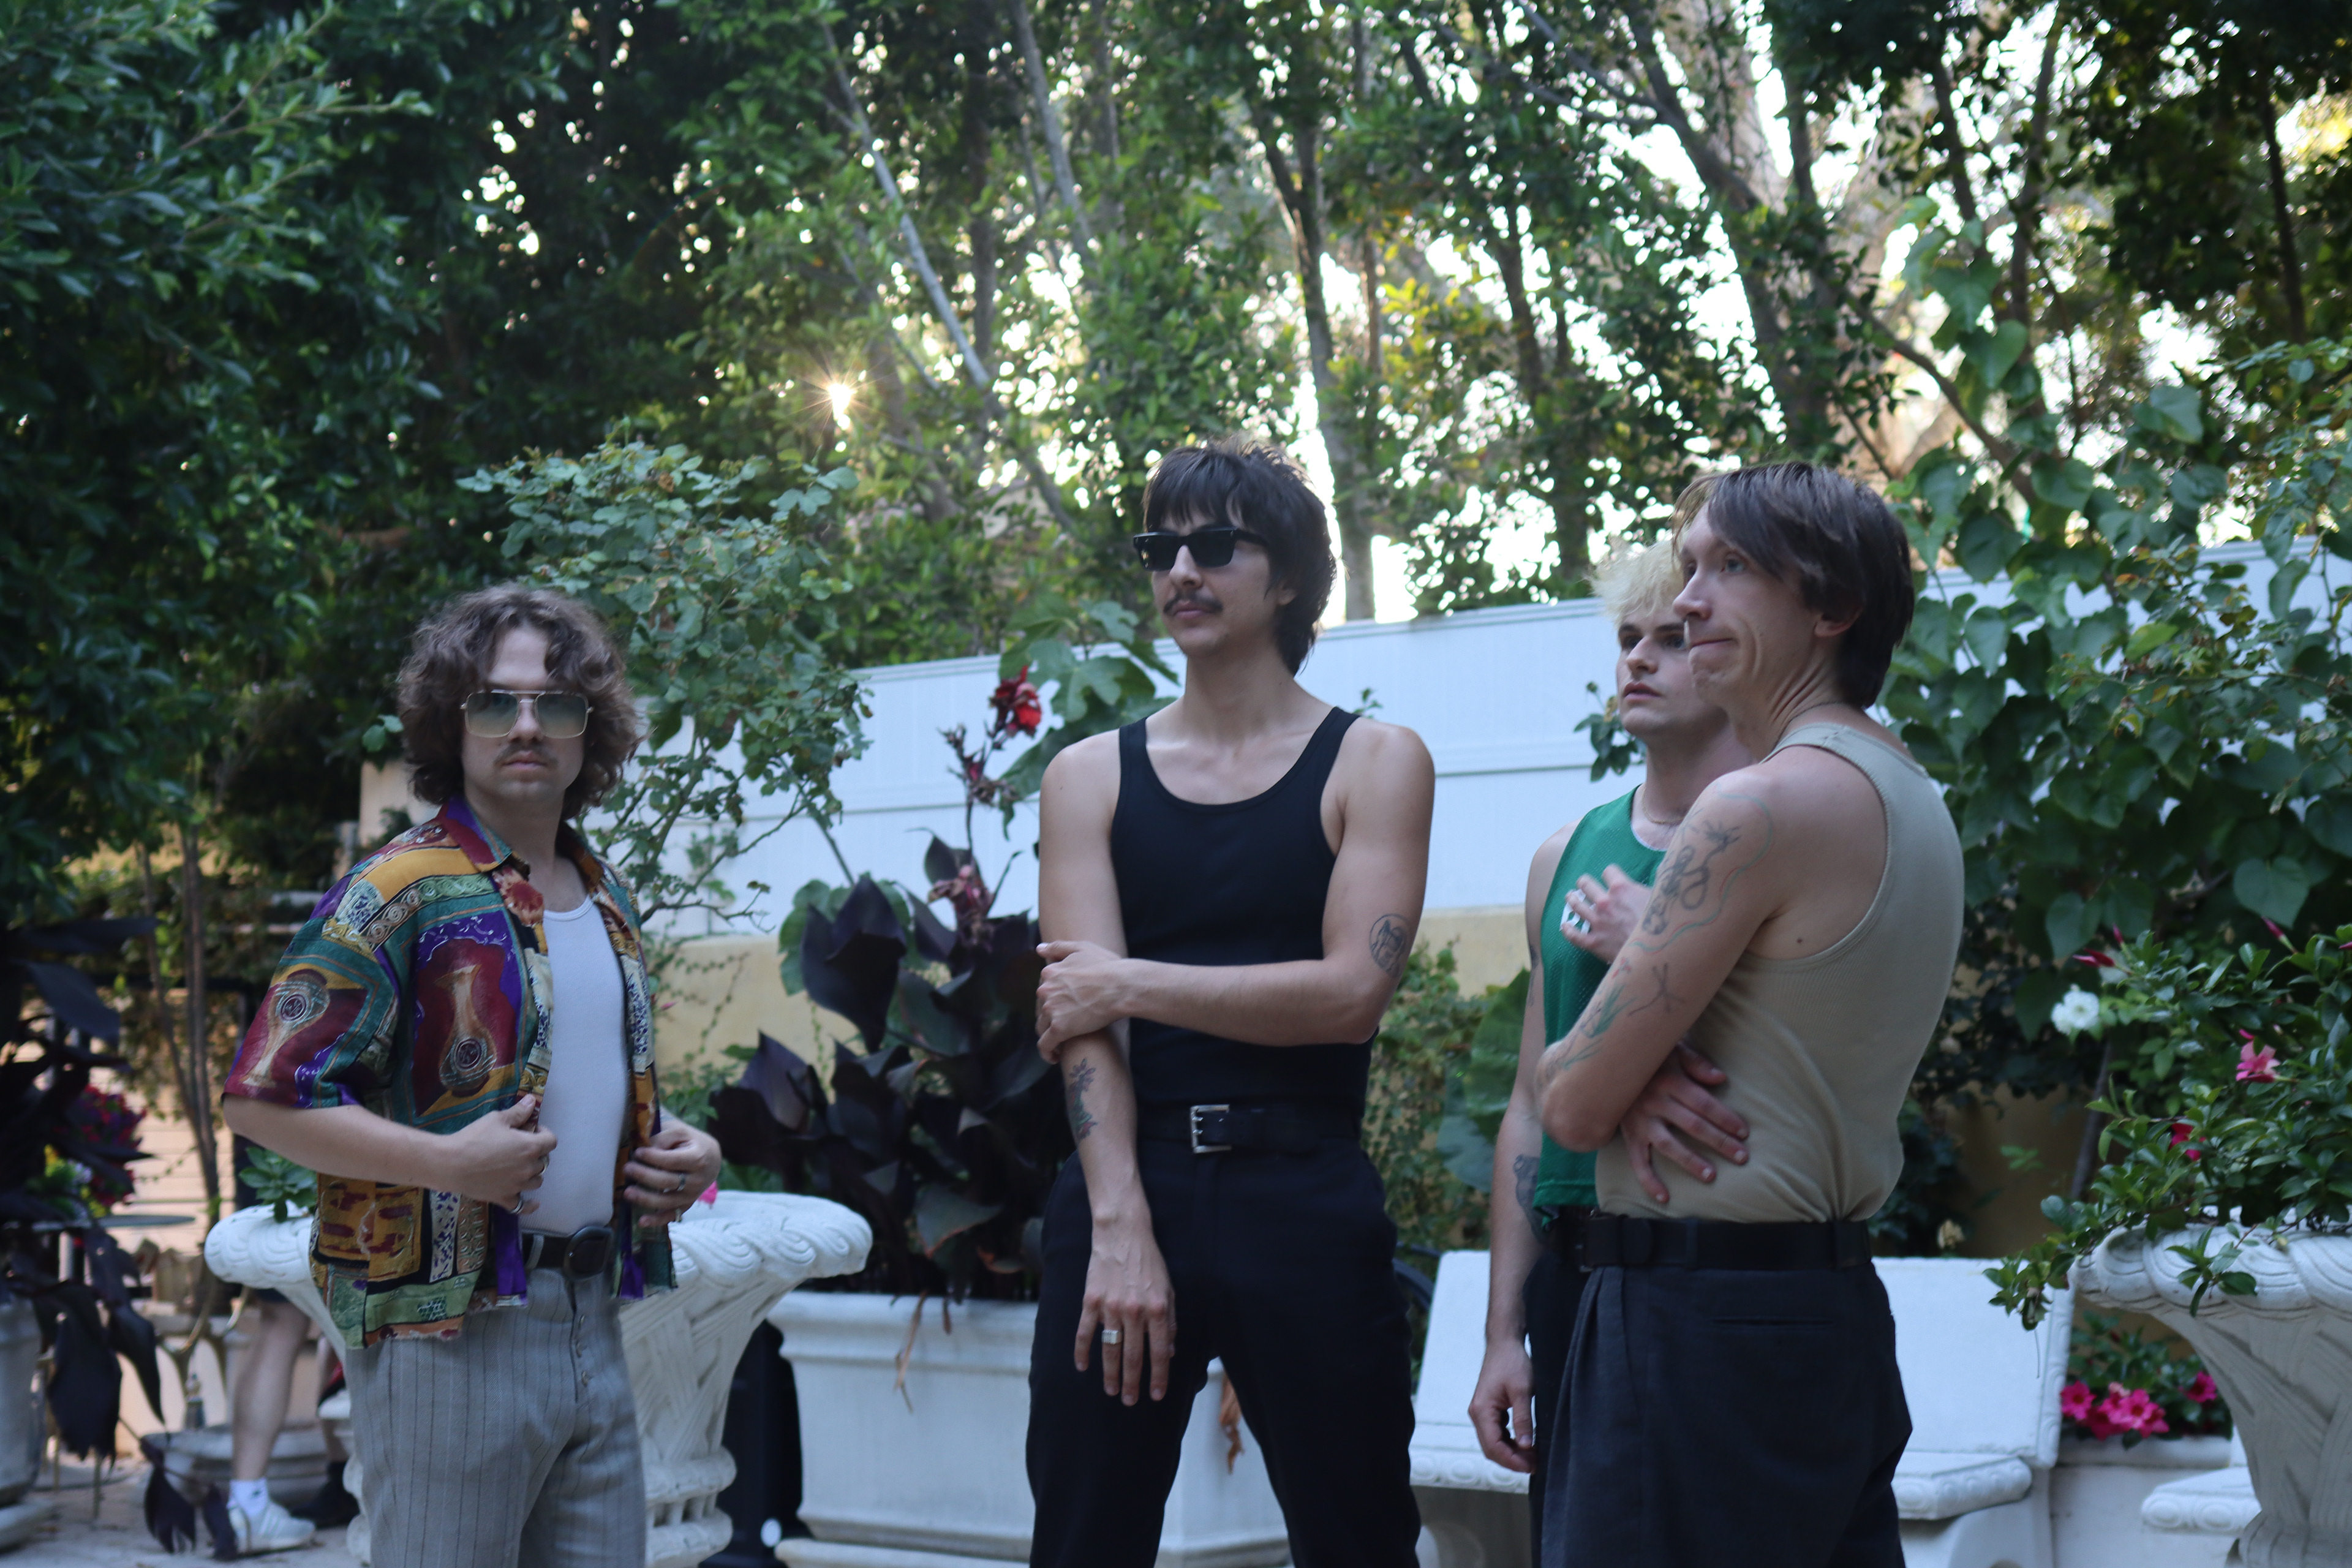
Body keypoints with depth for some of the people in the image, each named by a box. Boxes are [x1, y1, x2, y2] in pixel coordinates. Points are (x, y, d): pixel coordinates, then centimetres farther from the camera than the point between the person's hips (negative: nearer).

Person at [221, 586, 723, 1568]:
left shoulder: (608, 902, 16)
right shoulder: (402, 891, -8)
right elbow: (264, 1095, -13)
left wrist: (682, 1152, 9)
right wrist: (450, 1162, -22)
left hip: (590, 1325, 7)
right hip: (449, 1329, -7)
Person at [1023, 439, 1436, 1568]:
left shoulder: (1374, 763, 5)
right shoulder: (1090, 776, 11)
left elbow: (1352, 993, -8)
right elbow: (1083, 1021, -1)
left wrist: (1130, 983, -6)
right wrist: (1121, 1227, -14)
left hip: (1303, 1192, -2)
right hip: (1124, 1183, 2)